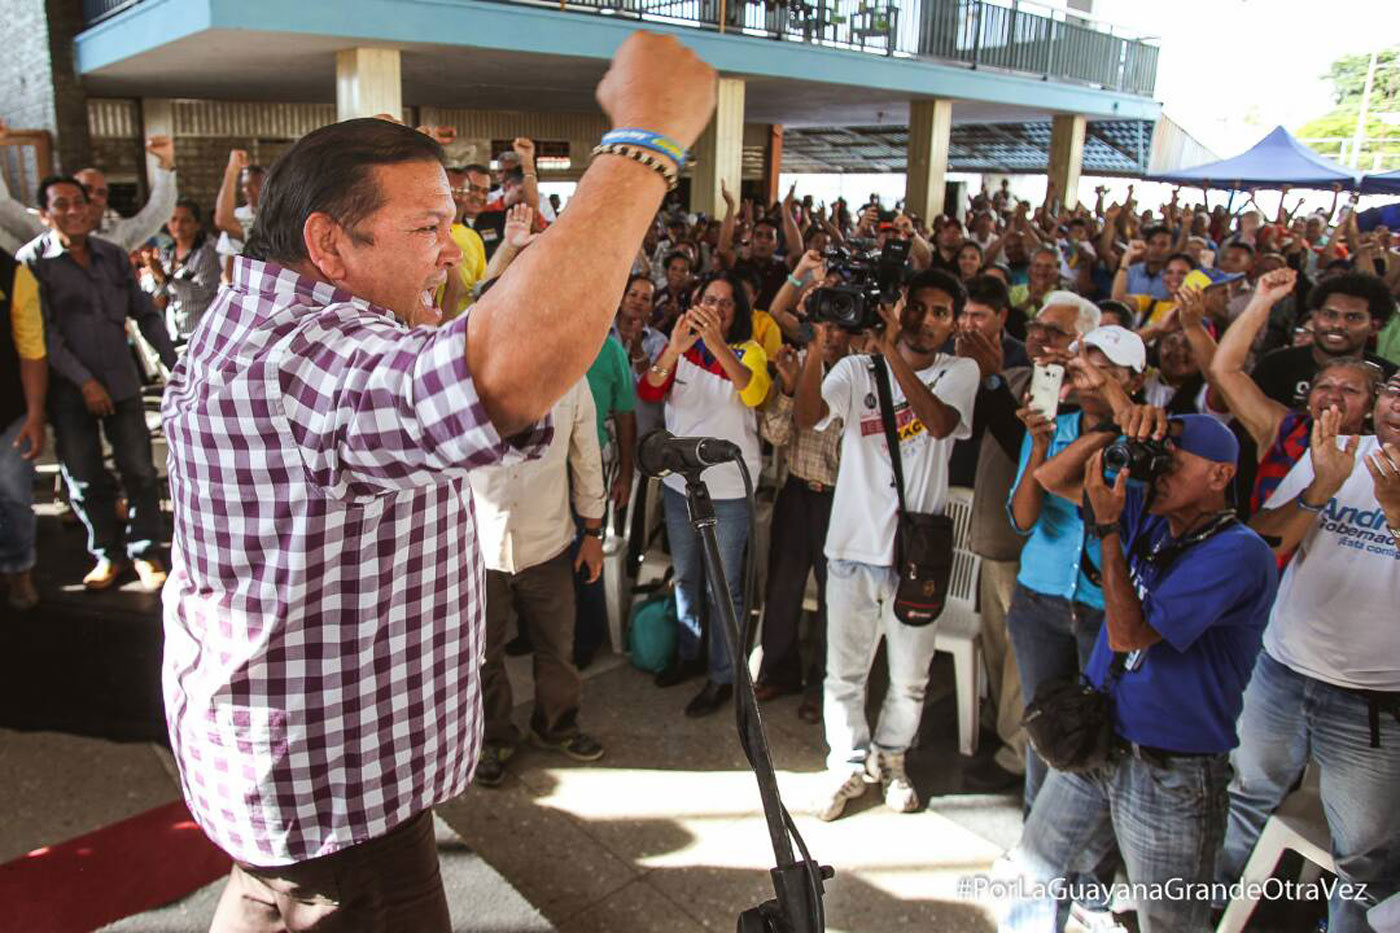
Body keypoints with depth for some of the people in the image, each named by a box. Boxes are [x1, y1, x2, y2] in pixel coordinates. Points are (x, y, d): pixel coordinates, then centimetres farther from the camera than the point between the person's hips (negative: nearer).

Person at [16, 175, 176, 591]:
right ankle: (107, 554, 24)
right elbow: (43, 331, -10)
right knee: (85, 479, 8)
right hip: (69, 391, -2)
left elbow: (145, 314, 11)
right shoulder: (32, 261, -5)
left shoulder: (113, 256, 6)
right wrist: (84, 381, -17)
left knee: (140, 471, 1)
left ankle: (145, 553, 15)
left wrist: (175, 363, 5)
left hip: (121, 383, 2)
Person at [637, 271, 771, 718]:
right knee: (685, 577, 18)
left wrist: (718, 345, -40)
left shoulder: (749, 351, -3)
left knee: (723, 587, 2)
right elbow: (648, 392, -13)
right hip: (679, 481, 4)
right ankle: (689, 654, 37)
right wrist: (673, 350, -31)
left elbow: (754, 392, -25)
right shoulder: (680, 349, 4)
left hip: (729, 487, -4)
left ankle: (723, 675, 15)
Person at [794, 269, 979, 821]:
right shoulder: (857, 370, 3)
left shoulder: (960, 372, 3)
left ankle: (889, 758, 37)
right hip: (854, 546, 0)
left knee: (910, 679, 13)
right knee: (844, 672, 10)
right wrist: (816, 349, -29)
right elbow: (806, 418, -14)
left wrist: (891, 351, -26)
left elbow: (940, 424, -19)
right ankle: (848, 765, 30)